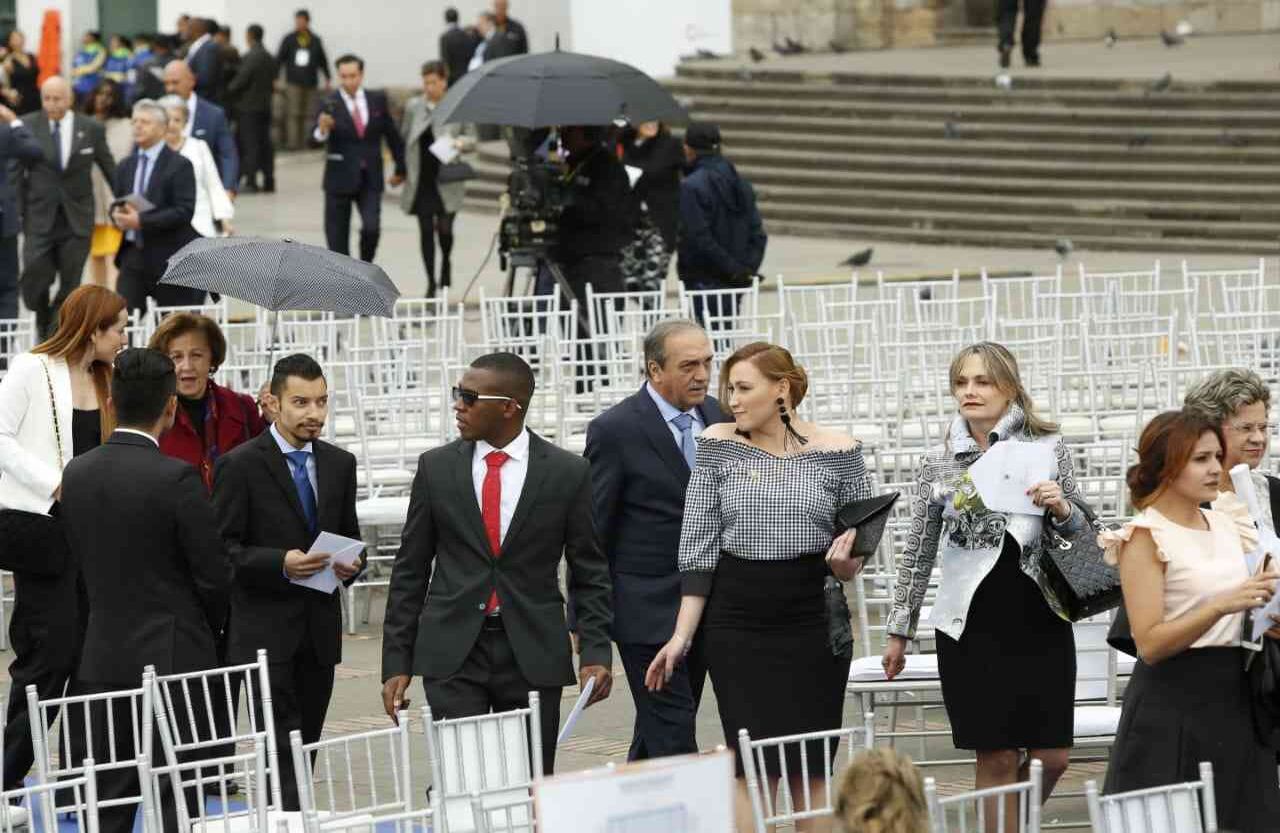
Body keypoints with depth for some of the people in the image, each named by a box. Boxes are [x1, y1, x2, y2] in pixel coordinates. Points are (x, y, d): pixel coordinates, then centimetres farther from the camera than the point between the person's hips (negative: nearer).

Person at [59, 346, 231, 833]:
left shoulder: (77, 474, 2)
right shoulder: (175, 479, -16)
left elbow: (83, 558, 11)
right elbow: (214, 575, -11)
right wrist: (207, 630, 9)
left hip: (103, 660, 6)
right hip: (172, 659, -5)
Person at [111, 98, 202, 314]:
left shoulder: (179, 165, -6)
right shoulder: (126, 167, 14)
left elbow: (184, 211, -15)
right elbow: (117, 205, 20)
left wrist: (142, 221, -22)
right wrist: (117, 216, -5)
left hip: (169, 258, -5)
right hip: (133, 257, 5)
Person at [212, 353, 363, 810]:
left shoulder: (340, 464, 11)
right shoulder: (239, 465, -6)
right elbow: (221, 550, -8)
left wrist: (352, 563, -4)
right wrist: (280, 563, -22)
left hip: (320, 631, 6)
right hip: (265, 632, -5)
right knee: (282, 753, -12)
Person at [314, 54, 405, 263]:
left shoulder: (378, 100, 3)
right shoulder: (329, 104, -6)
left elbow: (392, 135, 12)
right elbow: (319, 137, -18)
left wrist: (400, 168, 16)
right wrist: (323, 129, -40)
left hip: (370, 178, 1)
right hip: (340, 178, -1)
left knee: (372, 228, -14)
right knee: (337, 237, 3)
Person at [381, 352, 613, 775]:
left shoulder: (568, 472, 0)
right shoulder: (436, 467, 4)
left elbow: (590, 574, 4)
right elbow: (410, 570, 8)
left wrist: (595, 653, -7)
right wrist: (396, 662, 3)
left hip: (533, 656, 0)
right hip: (452, 653, 0)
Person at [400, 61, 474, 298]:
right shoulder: (413, 106, 5)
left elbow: (472, 140, 4)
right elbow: (403, 138, 12)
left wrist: (461, 142, -18)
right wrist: (403, 169, 6)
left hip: (446, 180, -2)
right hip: (421, 179, 2)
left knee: (444, 228, -6)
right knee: (426, 230, 1)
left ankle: (445, 262, 27)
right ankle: (431, 282, 10)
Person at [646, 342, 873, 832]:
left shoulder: (836, 451, 0)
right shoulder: (719, 445, 2)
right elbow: (698, 546, 3)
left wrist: (847, 562, -14)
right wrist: (682, 635, -2)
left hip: (813, 620, 0)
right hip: (735, 621, 0)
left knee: (811, 768, 3)